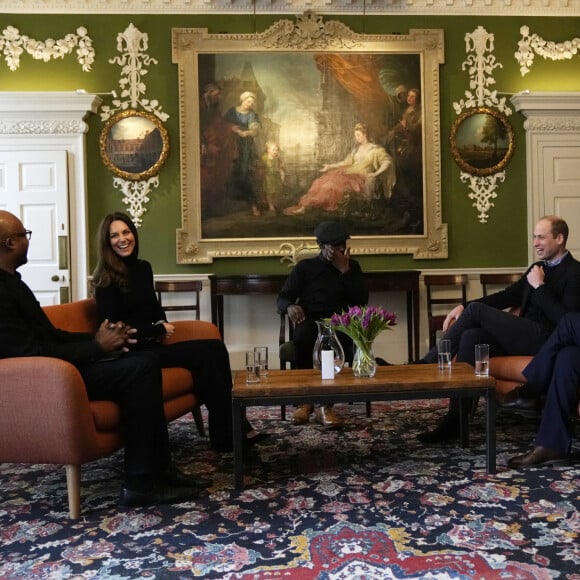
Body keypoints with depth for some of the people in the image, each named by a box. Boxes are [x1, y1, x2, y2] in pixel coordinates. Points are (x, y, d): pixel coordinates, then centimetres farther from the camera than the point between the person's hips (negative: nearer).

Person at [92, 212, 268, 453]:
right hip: (132, 353, -7)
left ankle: (229, 431, -15)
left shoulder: (143, 267, 14)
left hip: (152, 344, 7)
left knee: (215, 349, -15)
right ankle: (228, 433, -15)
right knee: (208, 353, -21)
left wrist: (162, 324, 0)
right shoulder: (106, 279, -8)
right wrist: (157, 330, -8)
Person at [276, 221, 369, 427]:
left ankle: (327, 404, -33)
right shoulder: (305, 266, 14)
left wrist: (344, 270, -4)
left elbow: (362, 300, 1)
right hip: (310, 321, 0)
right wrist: (290, 306, -15)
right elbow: (282, 298, 10)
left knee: (336, 339, -38)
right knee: (303, 335, -37)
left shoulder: (352, 266, 16)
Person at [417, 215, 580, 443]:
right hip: (524, 337, 7)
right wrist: (464, 307, 4)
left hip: (545, 341, -7)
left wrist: (540, 286, -13)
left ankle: (427, 364, -8)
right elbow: (509, 295, 16)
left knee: (477, 310, -18)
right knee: (471, 336, -21)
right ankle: (455, 419, -24)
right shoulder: (538, 268, 21)